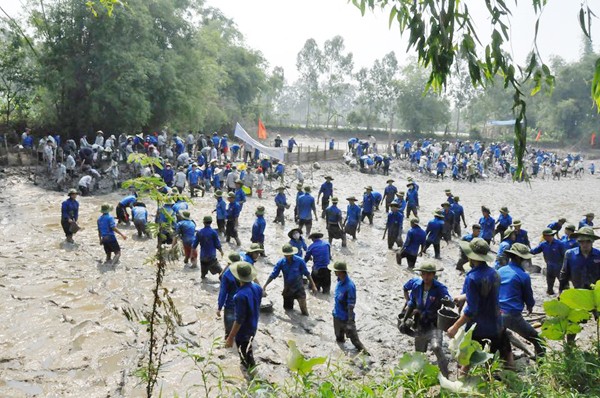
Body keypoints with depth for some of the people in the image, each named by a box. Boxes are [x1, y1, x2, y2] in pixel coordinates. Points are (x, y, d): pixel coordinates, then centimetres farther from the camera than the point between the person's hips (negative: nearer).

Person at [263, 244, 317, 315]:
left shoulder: (299, 261, -18)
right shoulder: (281, 262, -12)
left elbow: (307, 273, -7)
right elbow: (273, 275, -7)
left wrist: (313, 285, -5)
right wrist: (264, 286, -11)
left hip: (299, 287, -3)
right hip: (287, 288, 3)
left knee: (303, 308, -16)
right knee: (287, 308, 17)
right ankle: (291, 300, 48)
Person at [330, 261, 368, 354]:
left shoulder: (349, 286, -30)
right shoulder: (339, 281, -5)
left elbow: (351, 306, -26)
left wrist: (350, 322, -23)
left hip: (346, 318, -8)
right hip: (337, 315, 8)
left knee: (354, 339, -1)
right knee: (339, 336, 28)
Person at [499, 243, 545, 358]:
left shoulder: (499, 271, 5)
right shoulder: (524, 276, -10)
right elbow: (529, 297, 4)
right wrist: (530, 306, 26)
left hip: (497, 314, 6)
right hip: (513, 316, -5)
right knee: (536, 340, 10)